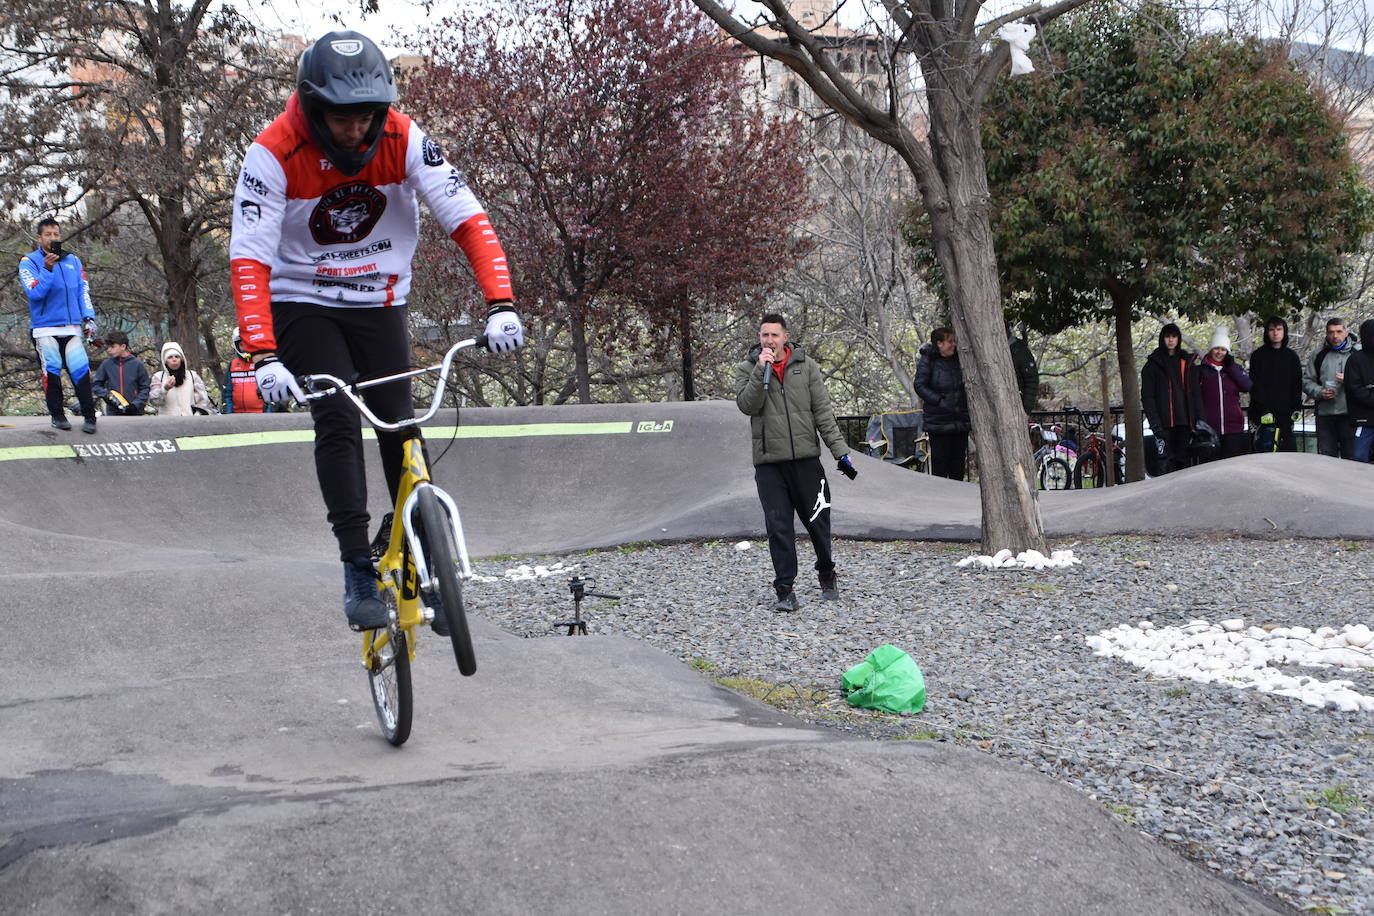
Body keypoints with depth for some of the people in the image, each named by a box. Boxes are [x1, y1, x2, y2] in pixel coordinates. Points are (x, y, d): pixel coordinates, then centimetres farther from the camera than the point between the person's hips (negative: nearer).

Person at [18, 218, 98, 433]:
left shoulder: (73, 261, 13)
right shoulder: (29, 262, 1)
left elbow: (83, 290, 13)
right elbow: (35, 293, -11)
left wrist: (88, 317, 2)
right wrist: (47, 269, -22)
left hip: (72, 329, 3)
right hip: (45, 329, -2)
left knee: (81, 371, -8)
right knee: (51, 372, -5)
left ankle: (89, 416, -6)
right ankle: (57, 415, 6)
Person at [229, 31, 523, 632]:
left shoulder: (403, 140, -17)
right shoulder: (273, 154, -23)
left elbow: (467, 219, -21)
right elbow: (249, 259, -29)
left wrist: (500, 305, -35)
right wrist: (263, 356, -41)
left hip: (379, 302, 2)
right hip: (302, 305, -2)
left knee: (400, 426, -4)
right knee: (338, 423, -18)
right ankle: (358, 574, -16)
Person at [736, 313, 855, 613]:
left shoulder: (806, 366, 5)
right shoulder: (748, 369, 5)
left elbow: (823, 411, 4)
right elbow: (747, 405, -11)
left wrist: (840, 451, -1)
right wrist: (762, 370, -17)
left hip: (806, 458, 1)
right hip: (768, 463, -1)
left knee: (817, 521, 7)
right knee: (778, 527, -4)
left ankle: (827, 577, 29)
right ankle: (785, 591, 1)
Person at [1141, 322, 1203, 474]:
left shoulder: (1187, 362, 16)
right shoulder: (1154, 364, 6)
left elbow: (1195, 393, 15)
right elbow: (1147, 396, 1)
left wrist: (1199, 419, 5)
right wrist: (1154, 422, -10)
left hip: (1185, 420, 3)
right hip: (1164, 422, -3)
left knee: (1183, 459, -2)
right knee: (1167, 460, -10)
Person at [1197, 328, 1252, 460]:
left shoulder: (1234, 368, 13)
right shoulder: (1201, 370, 7)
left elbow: (1248, 387, -3)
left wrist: (1231, 367, -5)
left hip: (1234, 428, 1)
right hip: (1209, 428, -1)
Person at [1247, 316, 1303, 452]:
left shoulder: (1292, 357, 14)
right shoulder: (1258, 356, 2)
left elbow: (1297, 385, 15)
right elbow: (1255, 386, -5)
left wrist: (1297, 408, 3)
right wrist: (1264, 410, -14)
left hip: (1285, 414, 4)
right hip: (1264, 415, -4)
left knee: (1289, 450, 1)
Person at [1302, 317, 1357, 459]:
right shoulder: (1318, 354, 12)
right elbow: (1307, 381, 14)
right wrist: (1320, 392, -5)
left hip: (1349, 414, -2)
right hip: (1325, 414, 2)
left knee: (1351, 456, -2)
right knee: (1326, 457, 3)